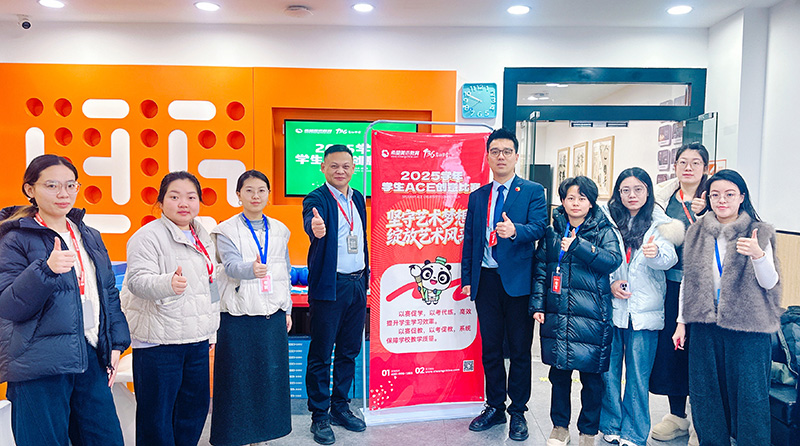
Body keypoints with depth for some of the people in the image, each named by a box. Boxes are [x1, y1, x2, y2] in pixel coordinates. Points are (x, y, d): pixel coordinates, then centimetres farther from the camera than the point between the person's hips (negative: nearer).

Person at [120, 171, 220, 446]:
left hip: (197, 338, 8)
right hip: (158, 340, -7)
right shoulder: (149, 236, -10)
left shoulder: (202, 238, 13)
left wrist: (211, 330, 21)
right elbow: (138, 279, -23)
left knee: (196, 406, 15)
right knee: (157, 413, 1)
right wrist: (168, 283, -43)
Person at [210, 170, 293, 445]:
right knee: (237, 378, 1)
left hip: (273, 315, 4)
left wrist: (287, 309, 12)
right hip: (238, 317, -4)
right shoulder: (227, 230, -3)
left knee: (270, 375, 8)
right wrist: (252, 269, -41)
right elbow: (231, 265, -20)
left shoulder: (279, 230, 10)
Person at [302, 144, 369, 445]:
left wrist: (366, 277, 16)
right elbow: (311, 221, -31)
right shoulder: (317, 199, -8)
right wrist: (315, 227, -54)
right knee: (321, 353, 2)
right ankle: (319, 417, 16)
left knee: (349, 350, 15)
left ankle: (340, 407, 30)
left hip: (357, 285, 6)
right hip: (329, 286, -6)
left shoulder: (358, 199, 12)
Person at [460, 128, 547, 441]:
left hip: (518, 281, -3)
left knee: (520, 350, 5)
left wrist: (514, 230, -35)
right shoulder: (477, 197, 13)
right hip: (486, 280, 4)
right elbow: (469, 240, 13)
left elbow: (539, 227, -14)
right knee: (490, 348, 12)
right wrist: (467, 279, 8)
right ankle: (495, 407, 27)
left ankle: (518, 412, 20)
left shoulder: (533, 191, 1)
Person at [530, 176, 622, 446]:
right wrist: (537, 305, 2)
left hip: (591, 317, -2)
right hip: (557, 315, 2)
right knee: (559, 373, 11)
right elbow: (540, 270, 9)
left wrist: (577, 246, -18)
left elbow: (613, 260, -14)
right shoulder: (552, 232, 9)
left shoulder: (603, 231, 3)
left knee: (592, 377, 5)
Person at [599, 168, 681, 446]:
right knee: (608, 369, 8)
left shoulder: (659, 222, 3)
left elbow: (669, 258, -12)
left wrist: (656, 252, -34)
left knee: (638, 373, 3)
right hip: (610, 306, 2)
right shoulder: (609, 220, 6)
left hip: (644, 310, -1)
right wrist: (610, 283, -7)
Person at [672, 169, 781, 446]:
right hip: (705, 325, 3)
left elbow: (769, 283, -6)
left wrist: (758, 255, -25)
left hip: (747, 327, -3)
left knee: (750, 396, 1)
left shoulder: (759, 233, -2)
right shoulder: (697, 233, 7)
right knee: (706, 393, 11)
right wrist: (681, 321, 10)